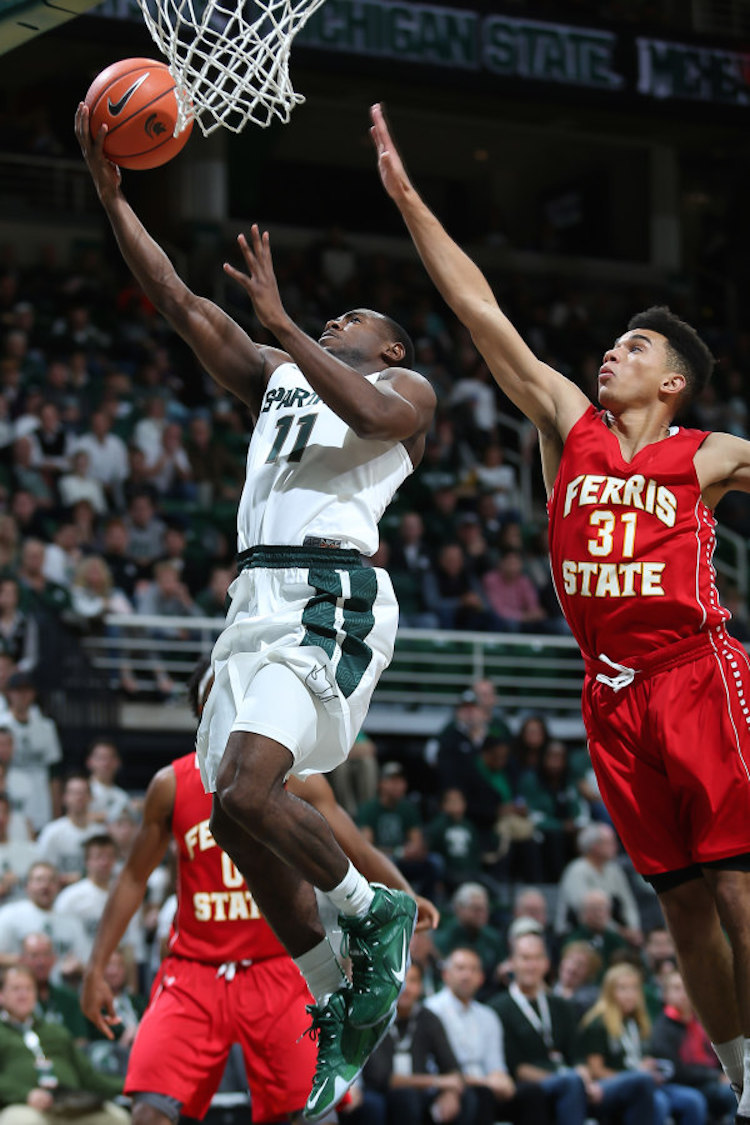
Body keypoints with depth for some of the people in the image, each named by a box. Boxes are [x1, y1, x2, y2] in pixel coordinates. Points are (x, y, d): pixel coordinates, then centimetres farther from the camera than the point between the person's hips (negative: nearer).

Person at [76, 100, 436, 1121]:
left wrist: (281, 318, -17)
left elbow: (372, 415, -16)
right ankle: (341, 1015, 15)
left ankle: (377, 912, 1)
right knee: (241, 824, 3)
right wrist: (110, 194, 14)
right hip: (259, 597, 8)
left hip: (330, 594, -8)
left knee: (244, 796, -23)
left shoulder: (405, 386, 10)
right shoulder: (275, 377, 27)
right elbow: (180, 303, 21)